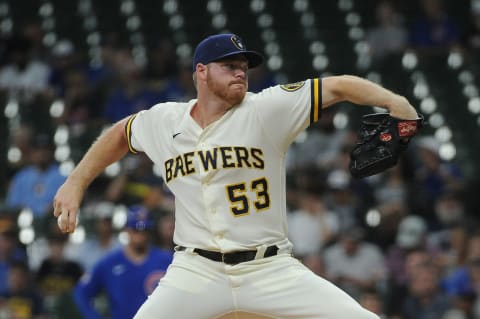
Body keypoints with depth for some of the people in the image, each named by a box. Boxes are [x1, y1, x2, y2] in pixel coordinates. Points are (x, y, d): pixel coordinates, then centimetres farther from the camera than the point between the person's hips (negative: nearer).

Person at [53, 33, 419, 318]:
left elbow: (337, 86, -13)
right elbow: (120, 134, 25)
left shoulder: (265, 110, -5)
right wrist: (76, 182, 19)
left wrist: (392, 101, -28)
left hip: (272, 270, -1)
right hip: (197, 272, 1)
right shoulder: (163, 122, 4)